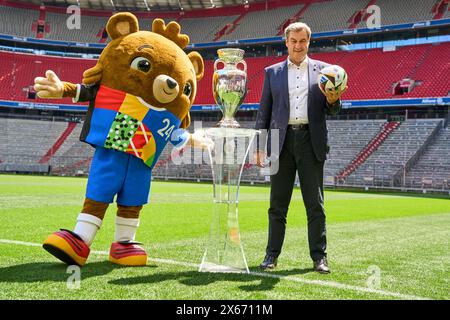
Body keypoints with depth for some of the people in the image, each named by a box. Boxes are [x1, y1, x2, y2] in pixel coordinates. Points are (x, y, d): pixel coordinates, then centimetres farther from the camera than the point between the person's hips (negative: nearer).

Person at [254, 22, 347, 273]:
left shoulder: (323, 70, 10)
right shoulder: (272, 72, 12)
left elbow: (332, 110, 8)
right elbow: (264, 112, 11)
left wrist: (333, 100, -17)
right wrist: (260, 147, 4)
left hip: (311, 141, -1)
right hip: (282, 141, 1)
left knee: (315, 204, 2)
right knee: (278, 204, 5)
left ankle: (319, 257, 8)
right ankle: (272, 255, 14)